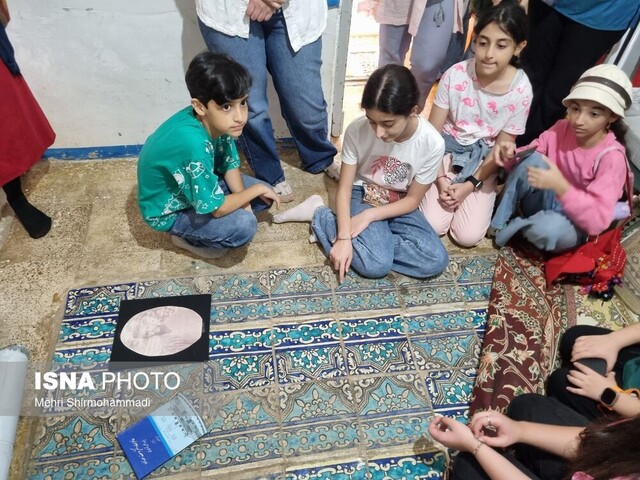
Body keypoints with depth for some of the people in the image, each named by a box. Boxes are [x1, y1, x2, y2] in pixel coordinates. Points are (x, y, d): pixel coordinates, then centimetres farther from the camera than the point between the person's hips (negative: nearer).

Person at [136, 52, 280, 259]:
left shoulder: (215, 121, -18)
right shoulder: (193, 145, -40)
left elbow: (230, 164, -1)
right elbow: (216, 208, -30)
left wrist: (243, 203, -14)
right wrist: (257, 189, -18)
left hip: (198, 184, 8)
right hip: (169, 211, -7)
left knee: (264, 196, 5)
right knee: (244, 226, -25)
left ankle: (196, 227, 11)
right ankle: (186, 238, 2)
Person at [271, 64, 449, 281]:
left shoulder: (432, 144, -23)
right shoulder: (357, 130, -24)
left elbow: (413, 199, -11)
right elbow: (344, 188, -16)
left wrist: (369, 216, -22)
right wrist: (344, 237, -26)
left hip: (399, 206, 4)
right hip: (362, 197, -3)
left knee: (436, 261, -20)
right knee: (376, 265, -27)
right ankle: (318, 213, -5)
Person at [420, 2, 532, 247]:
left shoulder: (521, 90, -16)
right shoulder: (455, 75, -17)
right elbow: (433, 131, -9)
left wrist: (471, 184, -16)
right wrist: (440, 179, -17)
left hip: (482, 162, 0)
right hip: (447, 151, 0)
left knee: (468, 236, -13)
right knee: (432, 225, -16)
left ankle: (465, 188, 16)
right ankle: (449, 185, 14)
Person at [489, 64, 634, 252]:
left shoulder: (611, 158, -21)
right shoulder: (562, 128, -7)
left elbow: (598, 221, -28)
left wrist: (560, 186, -40)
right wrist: (511, 156, -26)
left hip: (573, 222, -3)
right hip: (543, 201, 4)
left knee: (550, 227, -41)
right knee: (534, 159, -24)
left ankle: (514, 226, -7)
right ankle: (500, 220, -12)